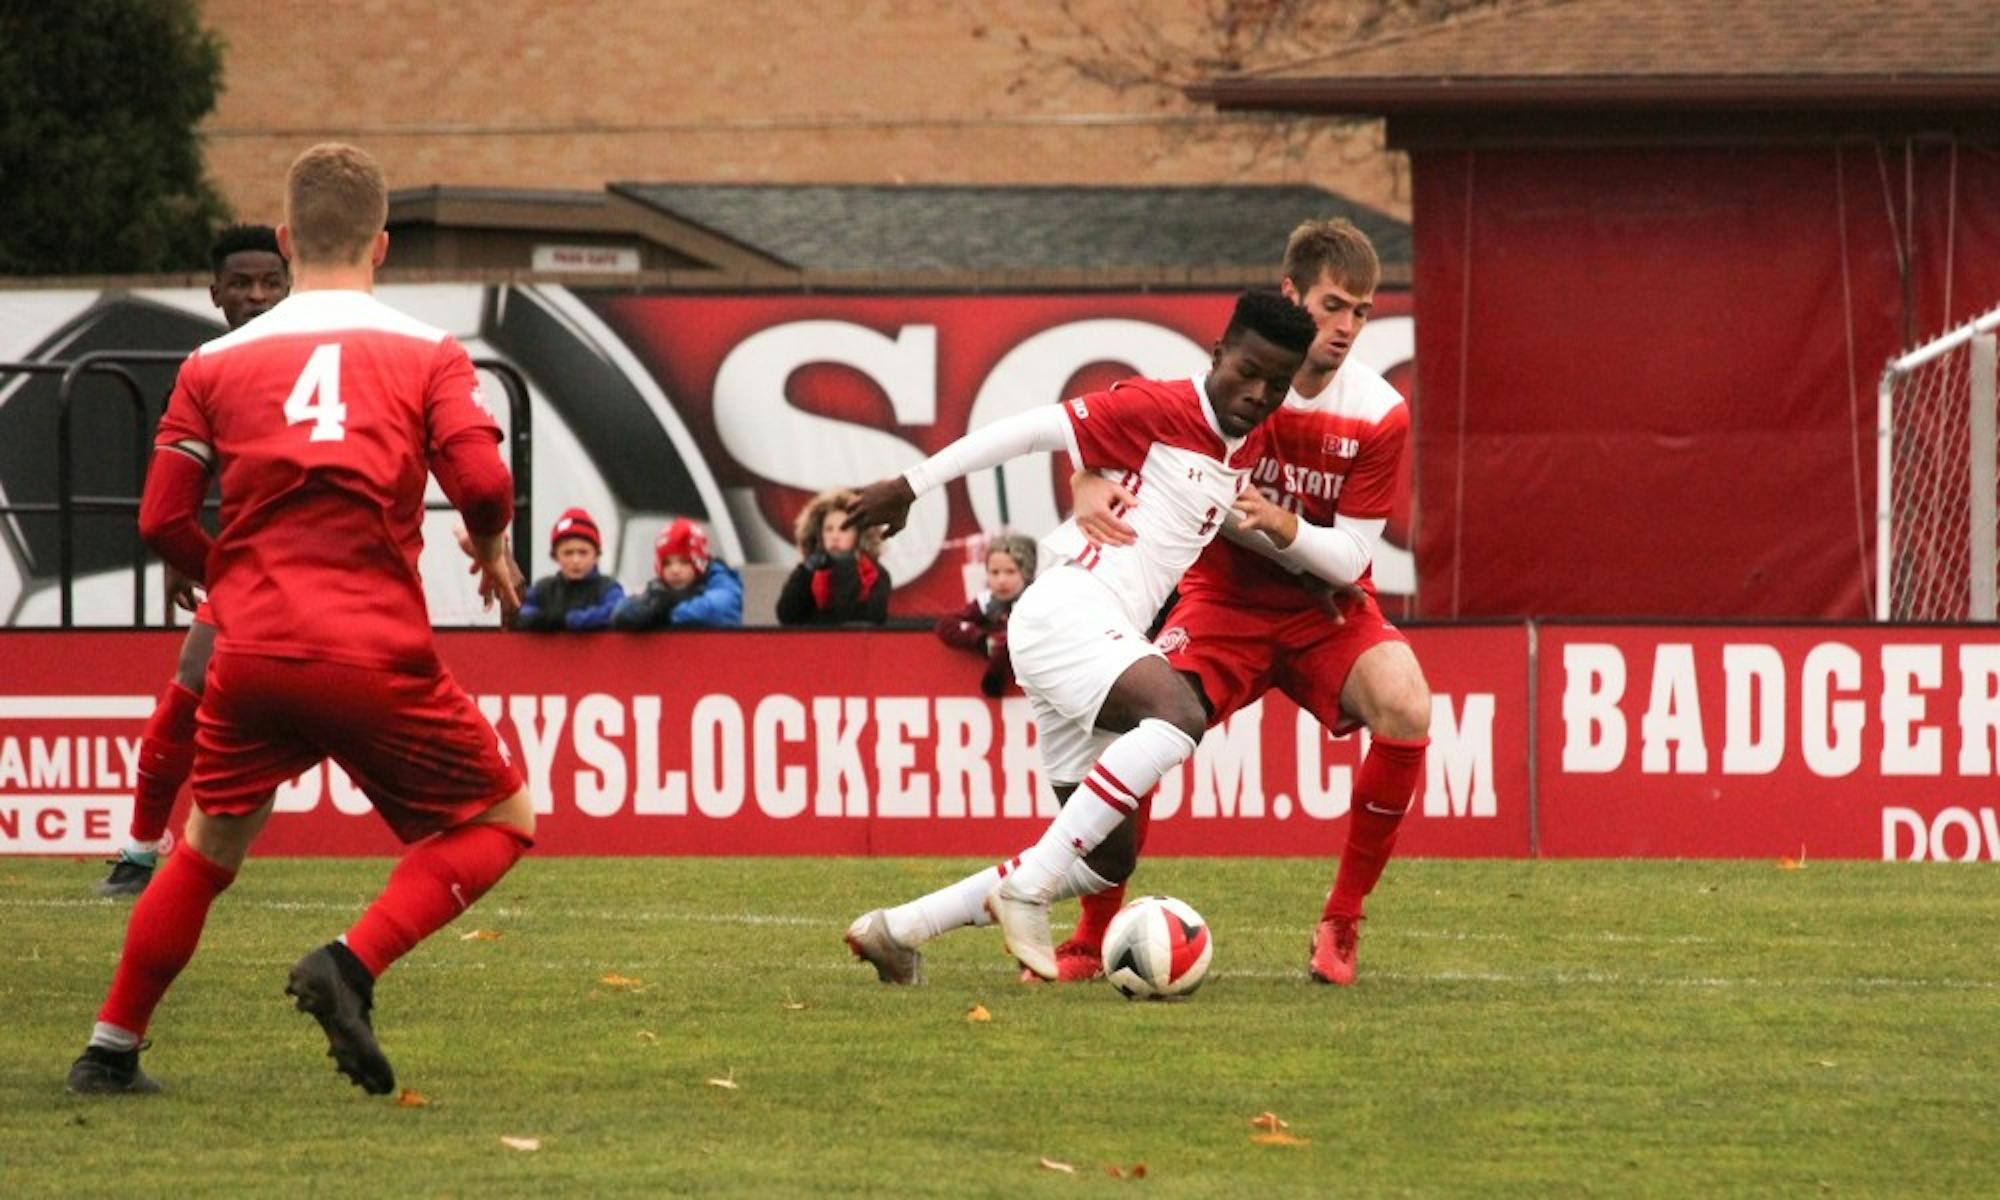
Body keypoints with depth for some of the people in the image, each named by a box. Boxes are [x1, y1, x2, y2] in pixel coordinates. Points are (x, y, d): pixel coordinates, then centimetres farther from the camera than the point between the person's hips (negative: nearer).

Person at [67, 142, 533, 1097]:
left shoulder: (217, 363, 9)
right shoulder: (429, 355, 4)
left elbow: (161, 521, 5)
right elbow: (483, 486, -9)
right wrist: (493, 553, 13)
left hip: (251, 658, 3)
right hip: (377, 656, -3)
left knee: (208, 851, 22)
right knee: (499, 821, 12)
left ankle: (111, 1049, 21)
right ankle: (350, 965, -10)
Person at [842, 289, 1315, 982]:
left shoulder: (1251, 449, 16)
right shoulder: (1157, 410, -8)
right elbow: (1034, 428, -7)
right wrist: (911, 485, -6)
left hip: (1107, 640, 9)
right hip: (1068, 611, -9)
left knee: (1101, 865, 8)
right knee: (1179, 715, -36)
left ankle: (897, 930, 15)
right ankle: (1027, 889, -33)